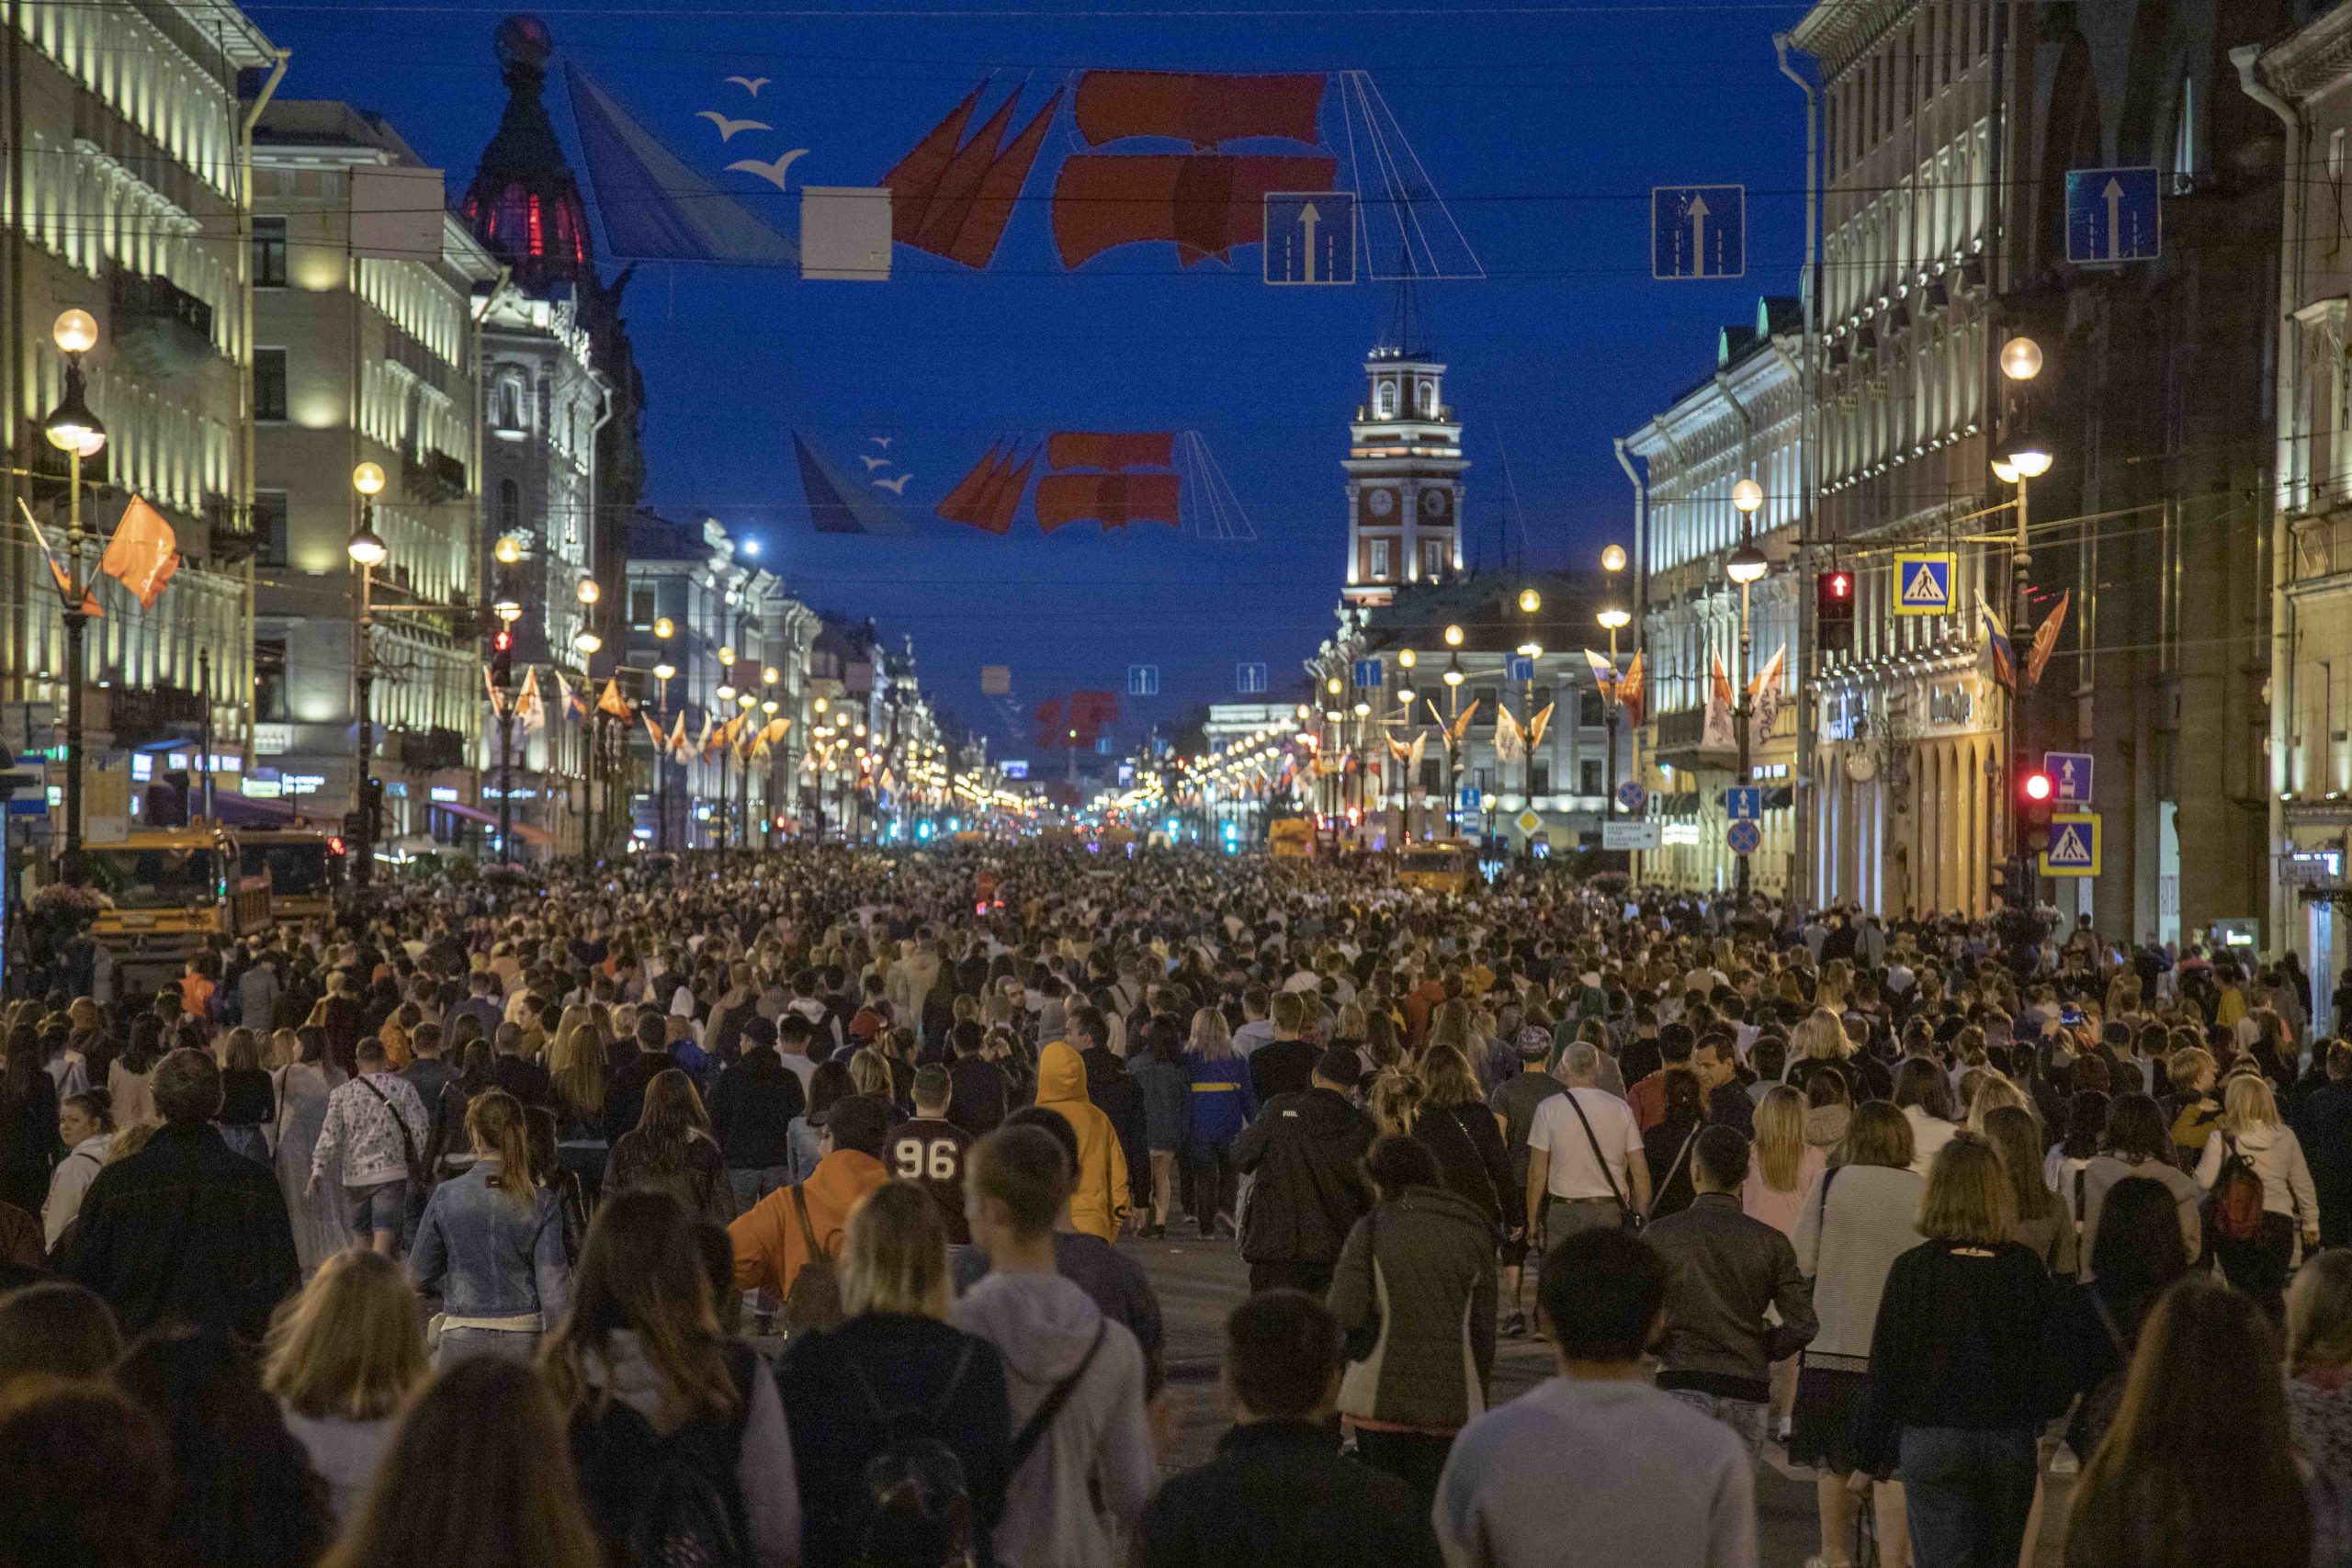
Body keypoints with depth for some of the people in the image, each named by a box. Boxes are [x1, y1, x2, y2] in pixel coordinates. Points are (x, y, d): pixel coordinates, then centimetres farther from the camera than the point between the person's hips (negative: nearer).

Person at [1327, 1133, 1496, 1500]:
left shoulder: (1370, 1229, -4)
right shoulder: (1473, 1232, 4)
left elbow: (1346, 1313, -13)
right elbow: (1483, 1326, 7)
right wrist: (1479, 1393, 15)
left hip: (1380, 1396, -1)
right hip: (1449, 1401, 1)